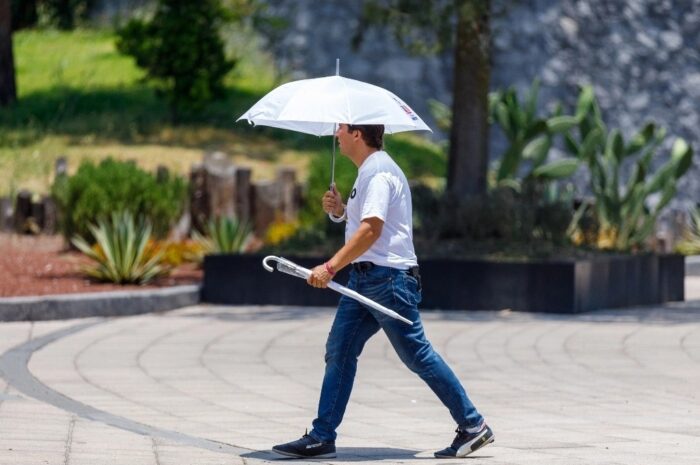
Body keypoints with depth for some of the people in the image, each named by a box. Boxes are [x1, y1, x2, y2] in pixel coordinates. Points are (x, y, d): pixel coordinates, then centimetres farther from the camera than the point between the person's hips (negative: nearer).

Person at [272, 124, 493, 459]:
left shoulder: (378, 171, -14)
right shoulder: (369, 170, 18)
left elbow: (371, 229, -25)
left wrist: (331, 267, -27)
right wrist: (340, 210, 7)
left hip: (388, 277, -10)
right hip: (365, 278, 10)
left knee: (417, 355, -6)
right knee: (339, 351, 5)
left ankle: (473, 426, 1)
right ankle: (322, 438, 5)